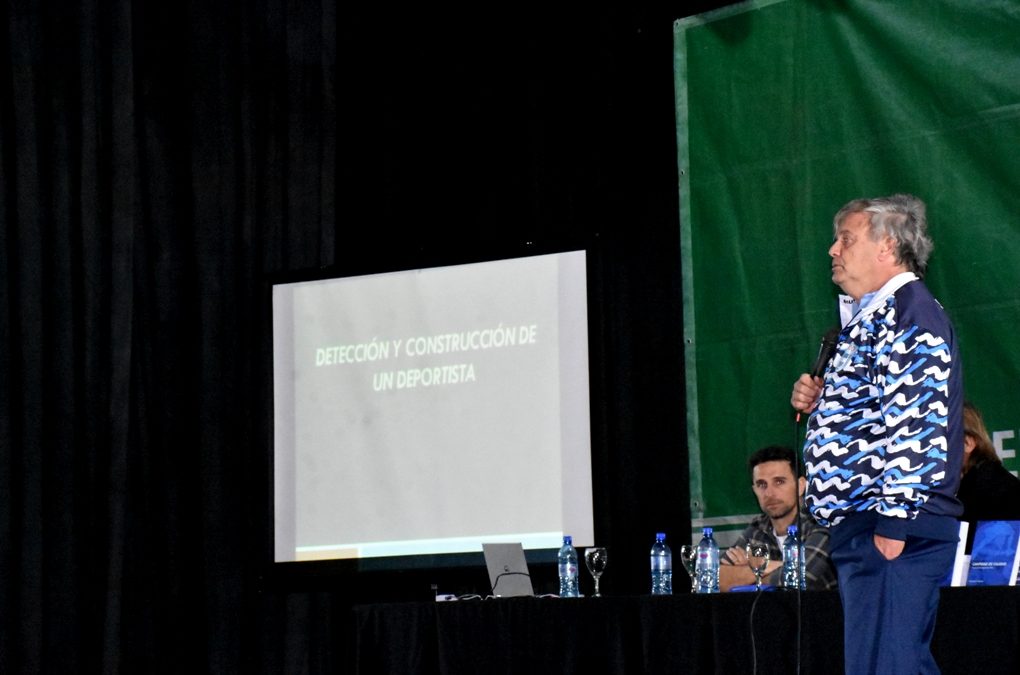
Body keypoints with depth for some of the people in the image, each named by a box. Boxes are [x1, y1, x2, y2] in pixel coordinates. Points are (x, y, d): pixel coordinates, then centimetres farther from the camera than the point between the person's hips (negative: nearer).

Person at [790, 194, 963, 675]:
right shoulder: (870, 319, 22)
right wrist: (818, 403, 10)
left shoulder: (910, 313, -11)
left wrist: (893, 520, -24)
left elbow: (916, 420, -20)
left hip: (894, 529, -11)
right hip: (863, 528, 11)